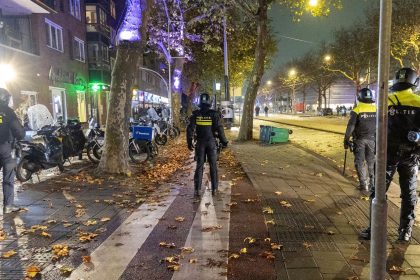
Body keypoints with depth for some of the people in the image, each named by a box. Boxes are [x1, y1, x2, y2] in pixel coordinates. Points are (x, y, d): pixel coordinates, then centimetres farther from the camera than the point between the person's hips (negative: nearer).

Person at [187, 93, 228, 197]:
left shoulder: (195, 114, -1)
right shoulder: (214, 114, -6)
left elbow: (190, 129, -2)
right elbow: (220, 129, -7)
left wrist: (189, 142, 5)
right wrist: (224, 141, 2)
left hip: (200, 143, 1)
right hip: (211, 143, -1)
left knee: (199, 166, 7)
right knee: (213, 166, 8)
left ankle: (197, 189, 3)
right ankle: (214, 189, 12)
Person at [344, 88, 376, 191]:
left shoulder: (357, 110, -10)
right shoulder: (376, 109, 1)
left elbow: (350, 126, -12)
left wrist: (346, 139, -6)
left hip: (360, 140, -3)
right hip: (372, 139, 4)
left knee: (359, 162, 5)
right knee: (371, 161, 15)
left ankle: (363, 184, 4)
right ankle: (373, 182, 21)